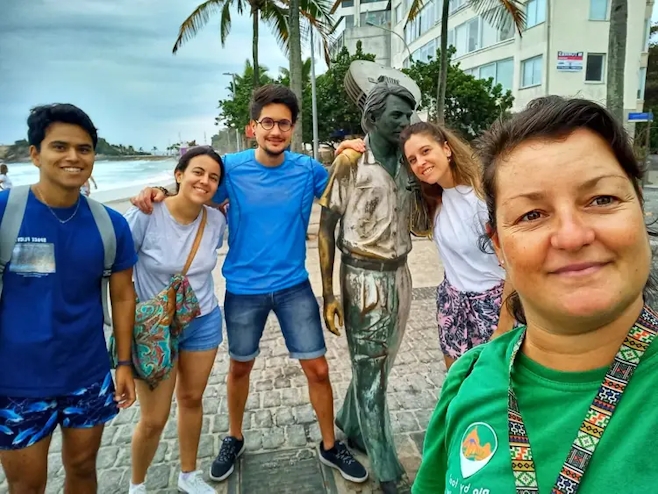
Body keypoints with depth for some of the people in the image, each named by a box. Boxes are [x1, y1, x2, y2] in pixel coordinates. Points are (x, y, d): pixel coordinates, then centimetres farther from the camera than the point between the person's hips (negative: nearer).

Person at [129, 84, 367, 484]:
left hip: (294, 286, 1)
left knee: (318, 369, 4)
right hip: (243, 289, 0)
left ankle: (330, 445, 28)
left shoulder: (308, 170, -7)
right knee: (241, 366, 18)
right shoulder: (231, 168, -9)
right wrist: (161, 194, -16)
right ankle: (235, 439, 44)